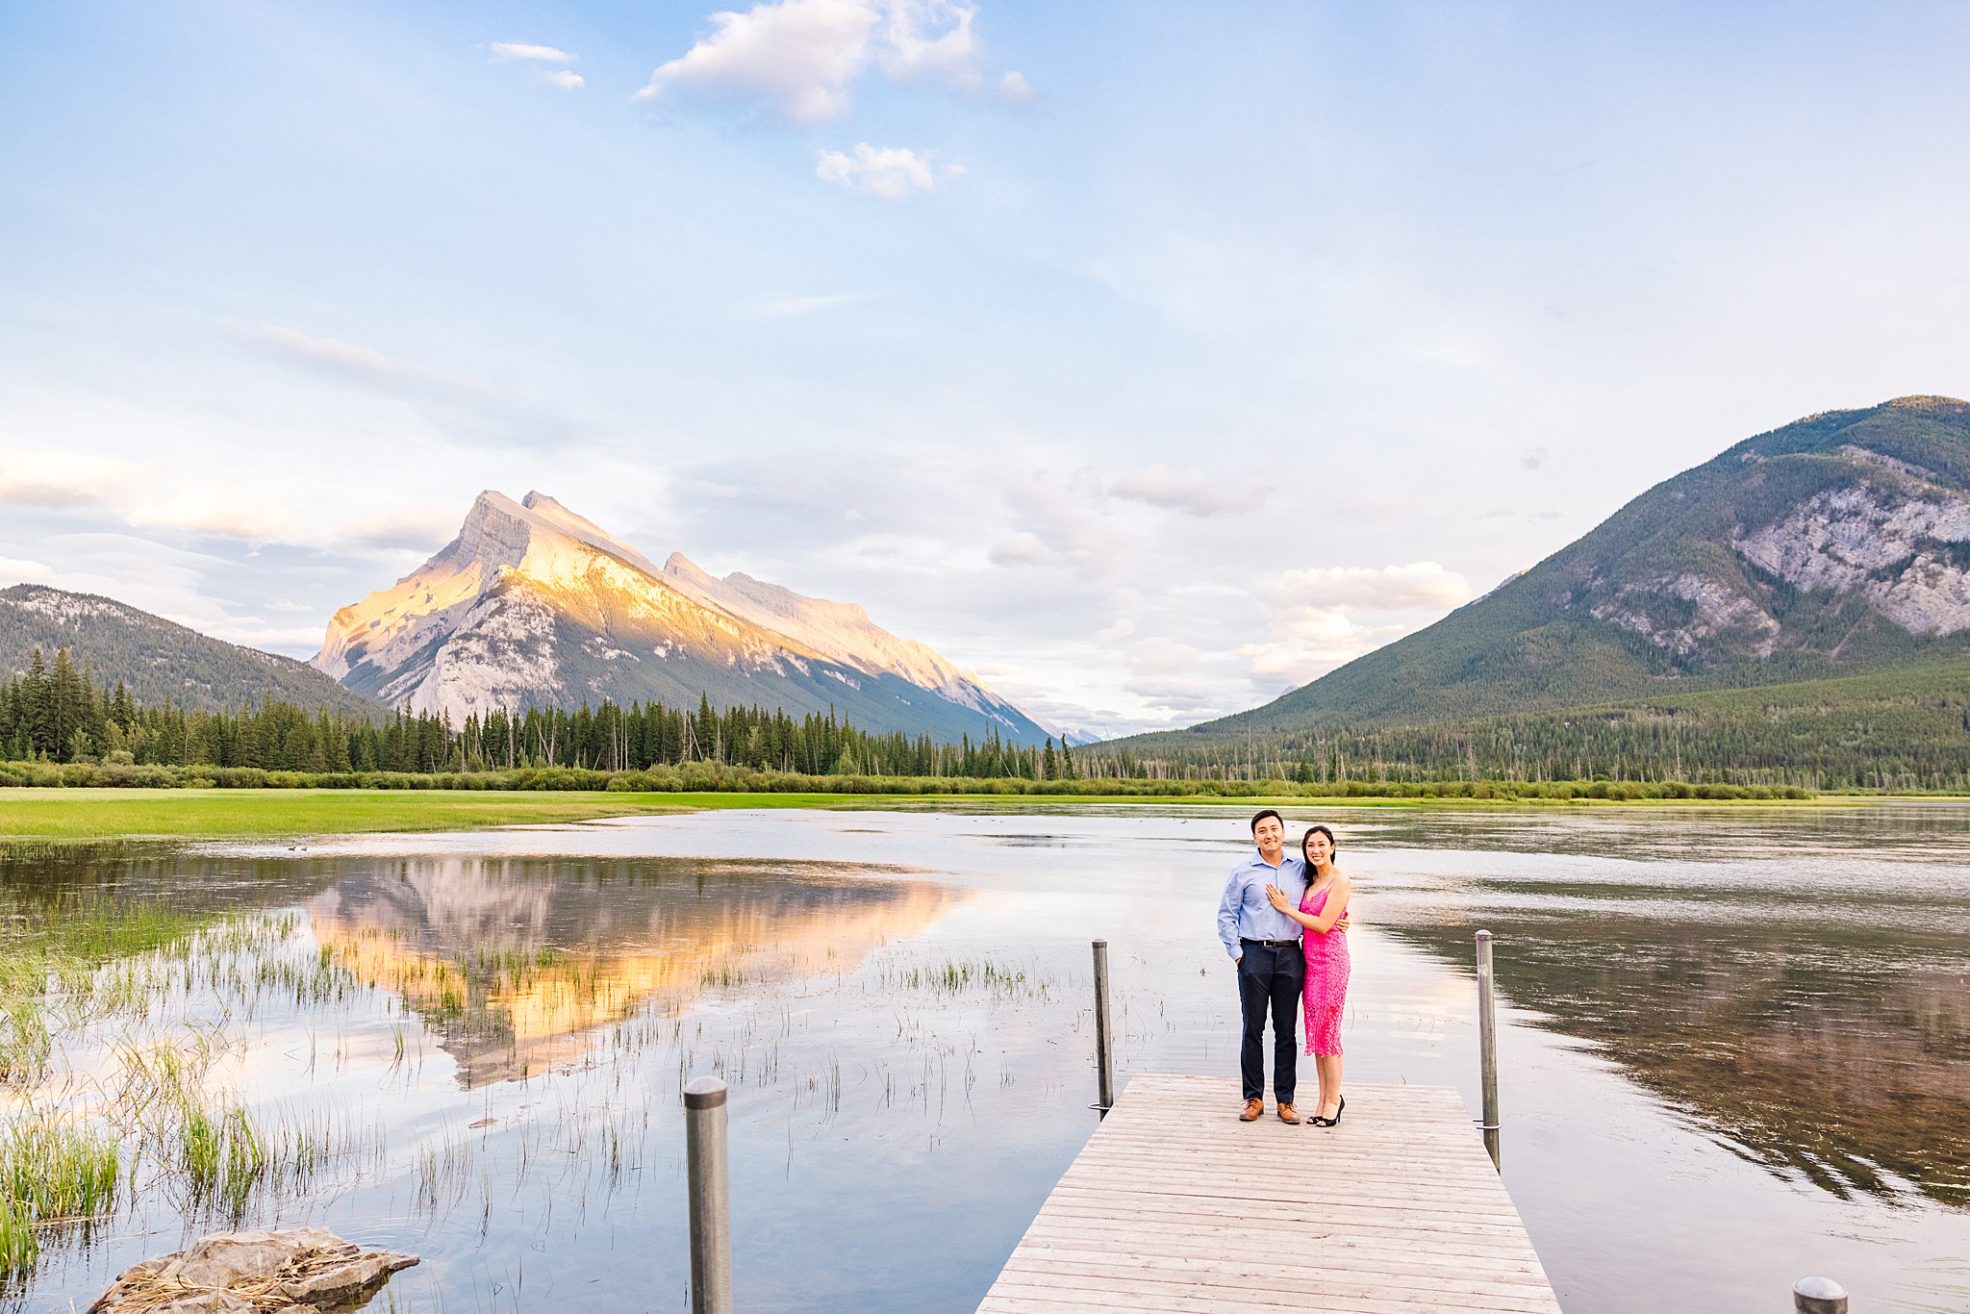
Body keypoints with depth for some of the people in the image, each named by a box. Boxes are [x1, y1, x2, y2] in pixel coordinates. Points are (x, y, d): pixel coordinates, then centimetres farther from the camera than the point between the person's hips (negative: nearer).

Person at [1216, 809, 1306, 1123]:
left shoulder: (1301, 869, 8)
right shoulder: (1243, 872, 2)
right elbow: (1226, 914, 5)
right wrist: (1236, 953, -1)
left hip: (1290, 955, 2)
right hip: (1254, 955, -1)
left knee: (1287, 1031, 5)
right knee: (1253, 1029, 3)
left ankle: (1285, 1100, 13)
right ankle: (1253, 1098, 12)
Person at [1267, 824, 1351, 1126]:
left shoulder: (1339, 880, -11)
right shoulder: (1311, 879, 13)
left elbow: (1323, 925, -15)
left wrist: (1286, 908, -9)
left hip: (1330, 960, -8)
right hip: (1309, 959, 8)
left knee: (1327, 1032, -1)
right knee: (1315, 1031, 10)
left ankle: (1333, 1099, 12)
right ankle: (1324, 1098, 20)